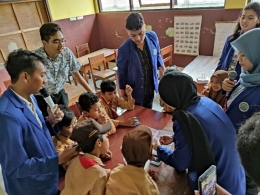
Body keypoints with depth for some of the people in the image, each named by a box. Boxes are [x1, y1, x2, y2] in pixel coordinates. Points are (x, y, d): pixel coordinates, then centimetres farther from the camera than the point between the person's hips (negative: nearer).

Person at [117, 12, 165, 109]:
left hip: (150, 89, 4)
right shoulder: (124, 50, -23)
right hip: (135, 93, -4)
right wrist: (123, 96, -6)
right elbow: (122, 75, -12)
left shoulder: (153, 37, -13)